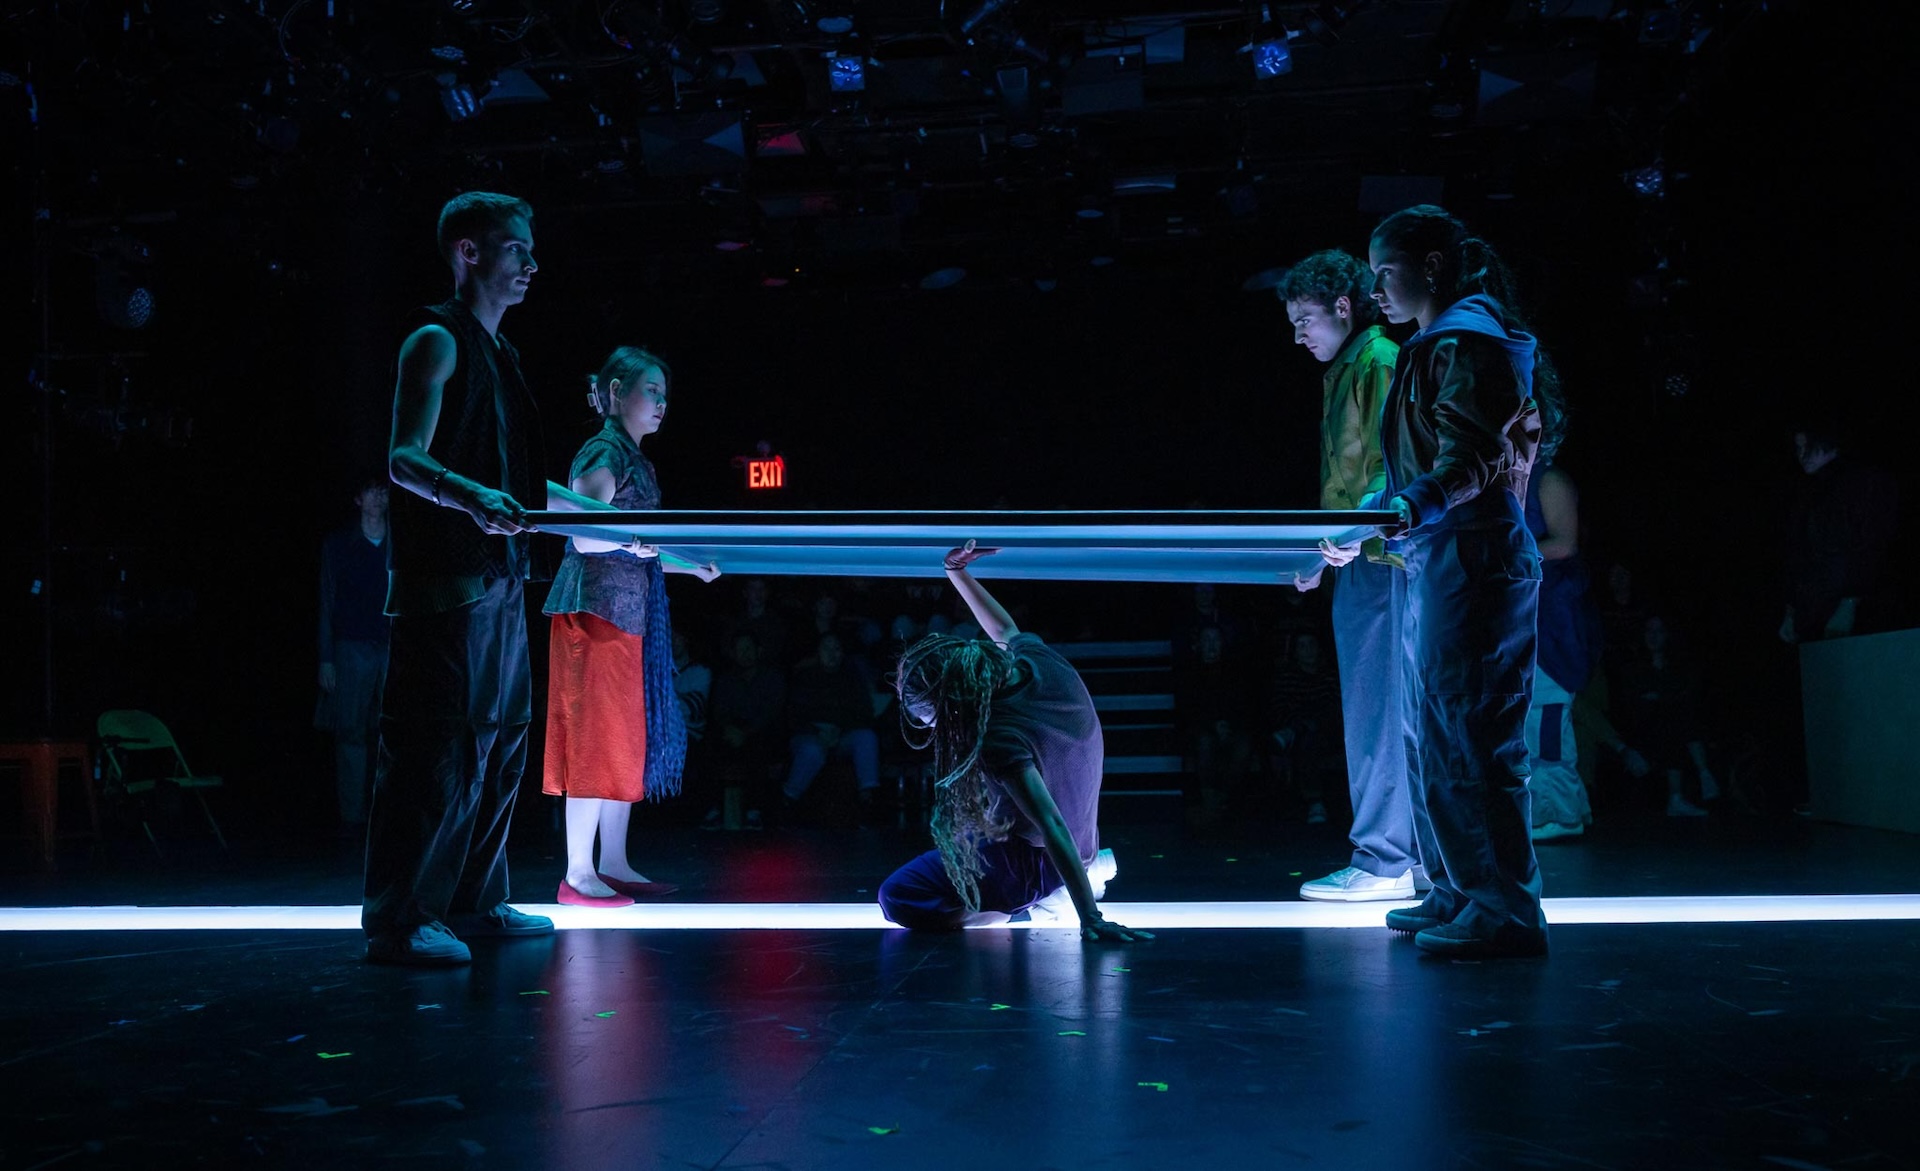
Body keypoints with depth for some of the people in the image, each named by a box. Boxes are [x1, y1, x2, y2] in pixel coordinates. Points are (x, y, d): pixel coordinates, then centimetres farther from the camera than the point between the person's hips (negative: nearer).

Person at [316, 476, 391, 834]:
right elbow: (327, 605, 7)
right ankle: (352, 815, 1)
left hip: (394, 649, 1)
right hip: (353, 647, -1)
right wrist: (326, 659, 0)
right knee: (352, 733, -3)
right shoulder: (338, 545, 9)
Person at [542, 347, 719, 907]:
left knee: (628, 739, 9)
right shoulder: (602, 453, -9)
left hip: (630, 612, 9)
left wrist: (691, 565, 18)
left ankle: (613, 865, 15)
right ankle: (578, 875, -4)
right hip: (596, 608, -9)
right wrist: (632, 539, -33)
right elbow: (585, 537, -18)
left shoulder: (635, 461, 19)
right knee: (596, 736, -8)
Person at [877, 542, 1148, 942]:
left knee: (897, 898, -12)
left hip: (1030, 857, -9)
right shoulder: (1034, 654, -15)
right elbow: (1005, 629, 10)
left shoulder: (1001, 740, -36)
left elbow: (1052, 827, -37)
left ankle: (1041, 896, -6)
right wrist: (957, 573, 12)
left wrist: (1090, 918, -36)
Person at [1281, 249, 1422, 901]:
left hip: (1379, 559, -10)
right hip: (1360, 562, 10)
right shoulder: (1342, 370, 22)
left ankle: (1383, 862, -5)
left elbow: (1394, 467, -17)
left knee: (1376, 713, -9)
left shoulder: (1379, 361, -8)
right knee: (1383, 713, 11)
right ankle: (1410, 854, 17)